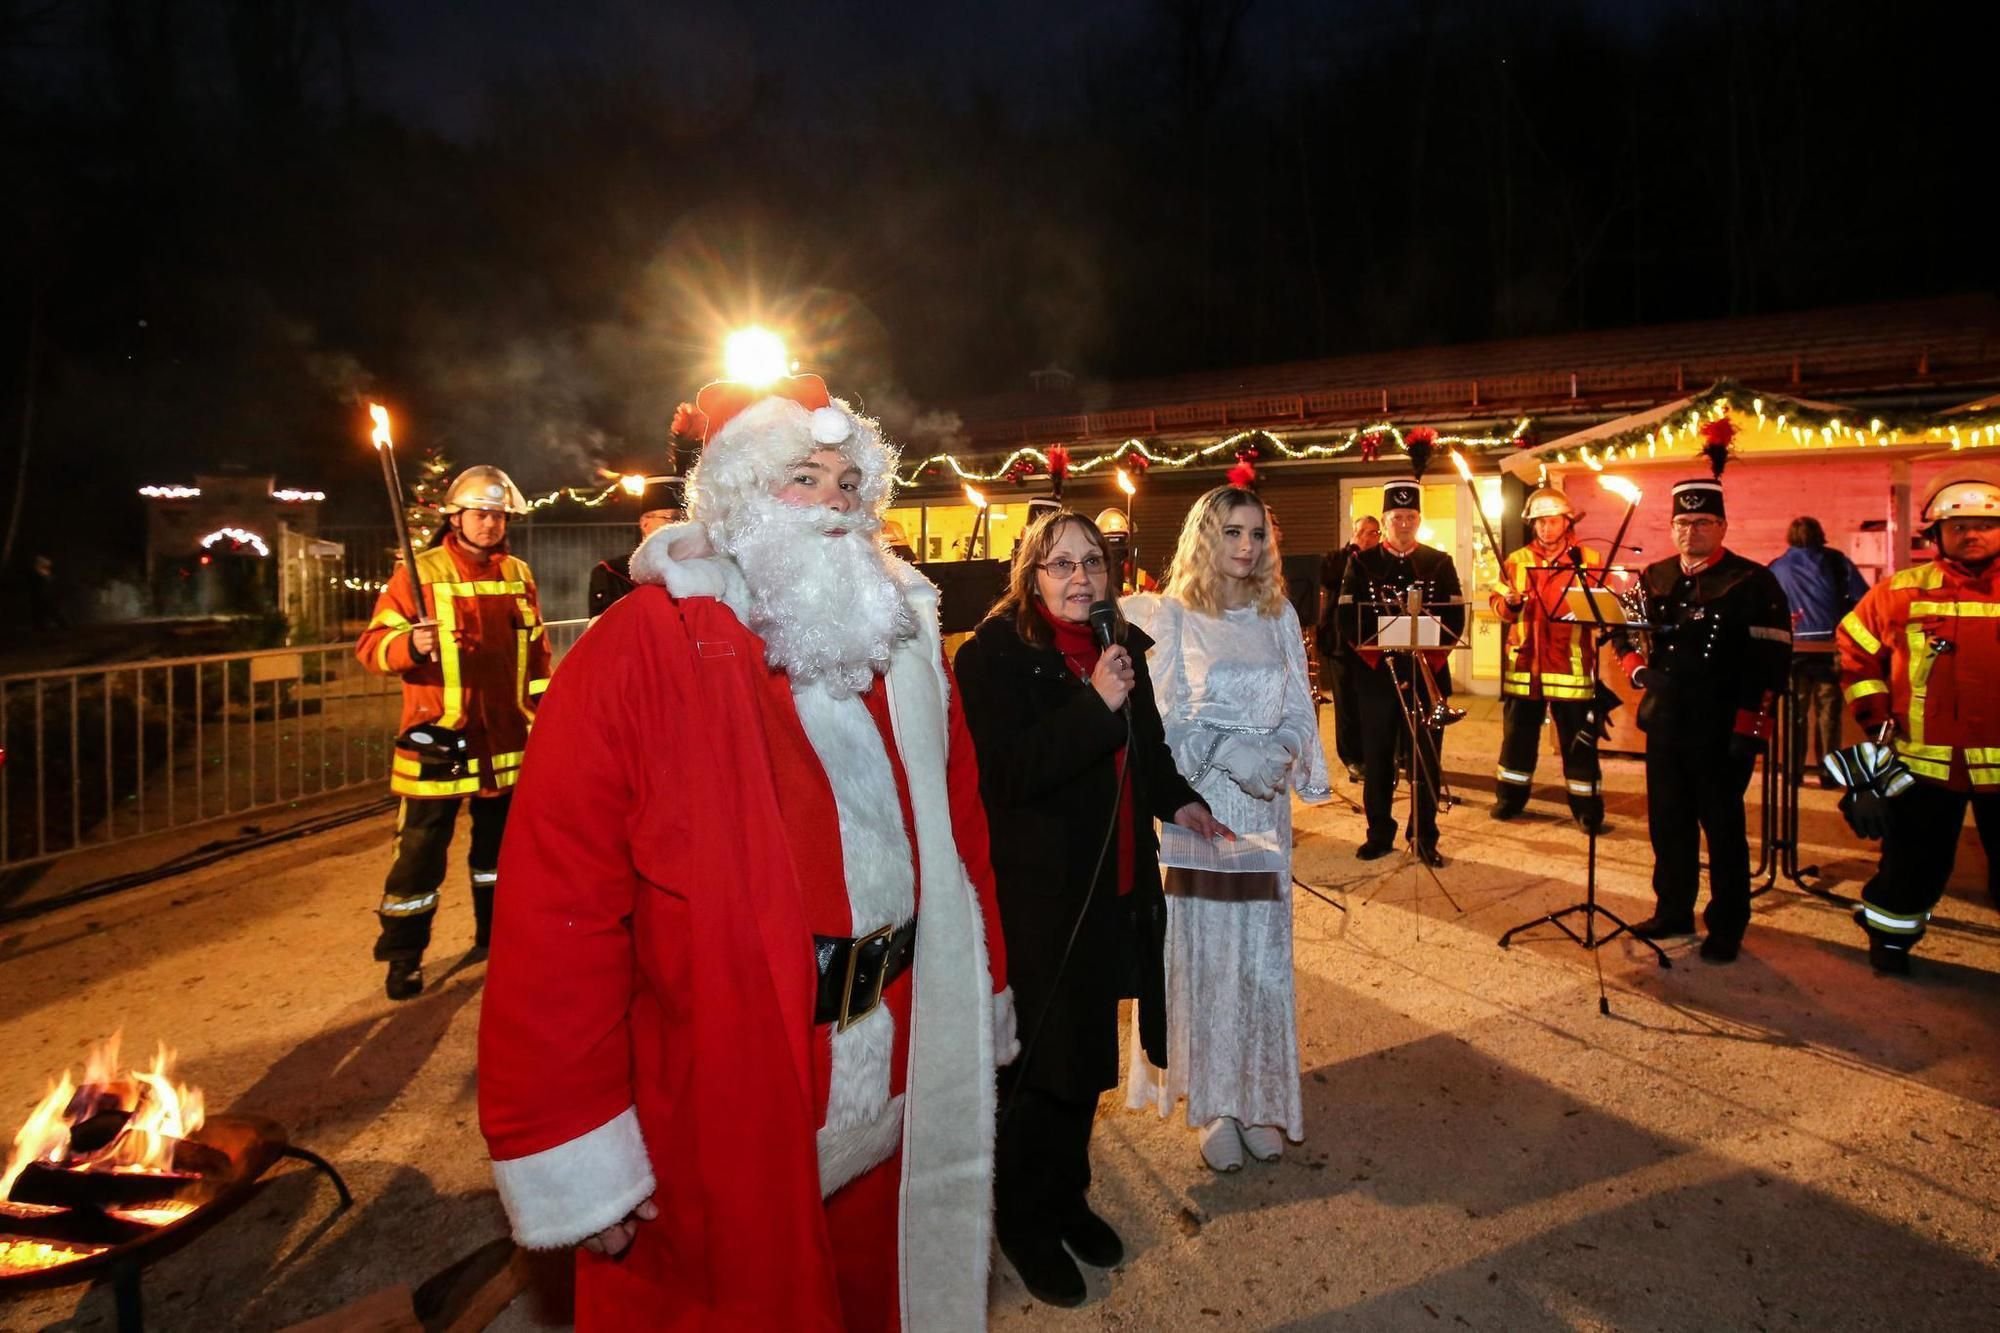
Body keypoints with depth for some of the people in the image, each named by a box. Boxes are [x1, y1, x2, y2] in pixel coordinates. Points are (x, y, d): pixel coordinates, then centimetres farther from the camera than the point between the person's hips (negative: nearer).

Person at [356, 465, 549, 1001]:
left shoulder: (518, 574, 8)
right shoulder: (419, 572, -7)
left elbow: (536, 649, 16)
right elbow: (372, 645, -11)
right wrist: (410, 645, -31)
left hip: (506, 736, 5)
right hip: (438, 740, -5)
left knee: (501, 844, 17)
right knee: (421, 850, 0)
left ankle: (496, 934, 34)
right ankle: (403, 956, 14)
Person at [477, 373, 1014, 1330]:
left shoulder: (902, 641, 4)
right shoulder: (639, 652, -15)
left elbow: (958, 833, 8)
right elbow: (557, 907, -18)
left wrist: (979, 1007, 11)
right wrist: (576, 1159, -16)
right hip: (714, 1125, -5)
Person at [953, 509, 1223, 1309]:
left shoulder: (1122, 644, 9)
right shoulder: (995, 654, -13)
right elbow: (1003, 772, -24)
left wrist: (1175, 799, 8)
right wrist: (1094, 703, -28)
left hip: (1115, 884, 7)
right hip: (1037, 891, -7)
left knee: (1087, 1049, 18)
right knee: (1038, 1060, 5)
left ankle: (1066, 1195, 38)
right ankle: (1024, 1220, 27)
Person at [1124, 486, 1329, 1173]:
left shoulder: (1280, 616, 8)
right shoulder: (1170, 617, -3)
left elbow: (1299, 712, 8)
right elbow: (1165, 722, -7)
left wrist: (1282, 753, -12)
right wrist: (1229, 754, -19)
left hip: (1263, 810, 3)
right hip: (1196, 809, -3)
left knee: (1261, 953, 8)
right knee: (1202, 951, 3)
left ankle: (1257, 1100, 23)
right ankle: (1214, 1104, 18)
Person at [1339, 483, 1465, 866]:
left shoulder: (1440, 563, 7)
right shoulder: (1361, 562, 5)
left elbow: (1456, 617, 1)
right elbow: (1348, 616, -2)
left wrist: (1432, 653, -14)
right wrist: (1374, 650, -17)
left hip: (1427, 674, 0)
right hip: (1377, 673, 0)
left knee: (1426, 760, 3)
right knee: (1377, 760, 5)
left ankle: (1425, 837, 14)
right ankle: (1379, 834, 17)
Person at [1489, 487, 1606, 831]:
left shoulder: (1589, 560, 1)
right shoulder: (1516, 560, 7)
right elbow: (1499, 606, 6)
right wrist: (1509, 603, -16)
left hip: (1571, 667, -2)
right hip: (1524, 665, 3)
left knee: (1579, 740, 3)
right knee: (1518, 734, 13)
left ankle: (1588, 809, 13)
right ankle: (1510, 798, 26)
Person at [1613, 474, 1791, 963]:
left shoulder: (1754, 583, -8)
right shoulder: (1654, 578, 8)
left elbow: (1771, 661, -12)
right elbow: (1625, 632, 20)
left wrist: (1749, 728, -17)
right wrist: (1637, 669, 0)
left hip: (1722, 732, -5)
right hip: (1664, 724, 5)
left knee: (1723, 827, 5)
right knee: (1668, 822, 13)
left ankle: (1727, 927, 18)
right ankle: (1673, 911, 28)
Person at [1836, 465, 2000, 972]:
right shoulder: (1901, 592, -1)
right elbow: (1856, 650, 10)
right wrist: (1875, 717, 3)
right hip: (1924, 759, 0)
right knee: (1914, 861, 13)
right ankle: (1890, 937, 32)